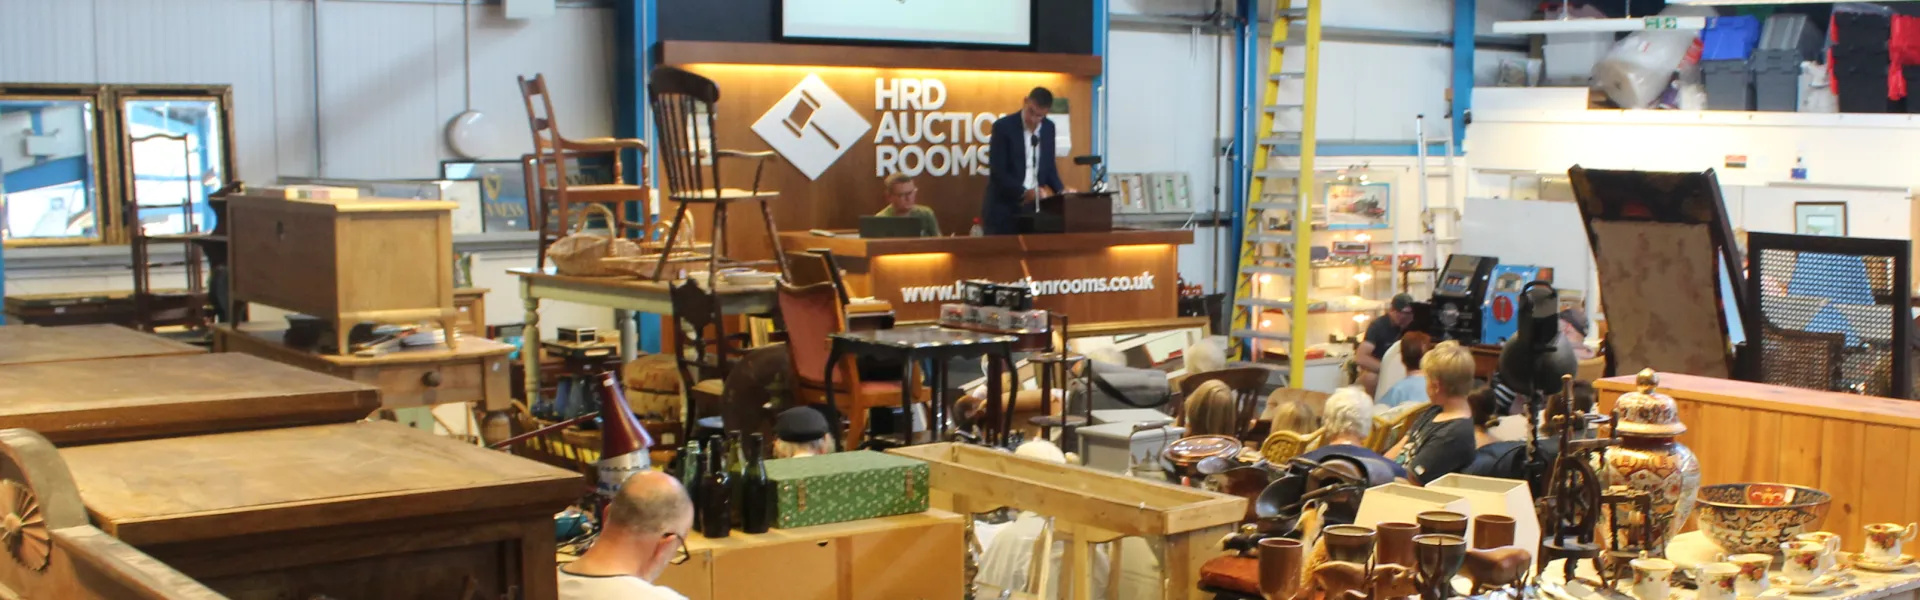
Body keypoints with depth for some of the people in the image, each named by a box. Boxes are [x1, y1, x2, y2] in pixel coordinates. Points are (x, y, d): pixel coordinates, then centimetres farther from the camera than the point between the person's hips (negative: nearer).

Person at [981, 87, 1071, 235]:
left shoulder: (1048, 128, 7)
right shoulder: (1003, 127, -9)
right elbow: (998, 172, -13)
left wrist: (1061, 190, -1)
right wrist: (1025, 192, -21)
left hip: (1034, 206, 4)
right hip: (1004, 208, -4)